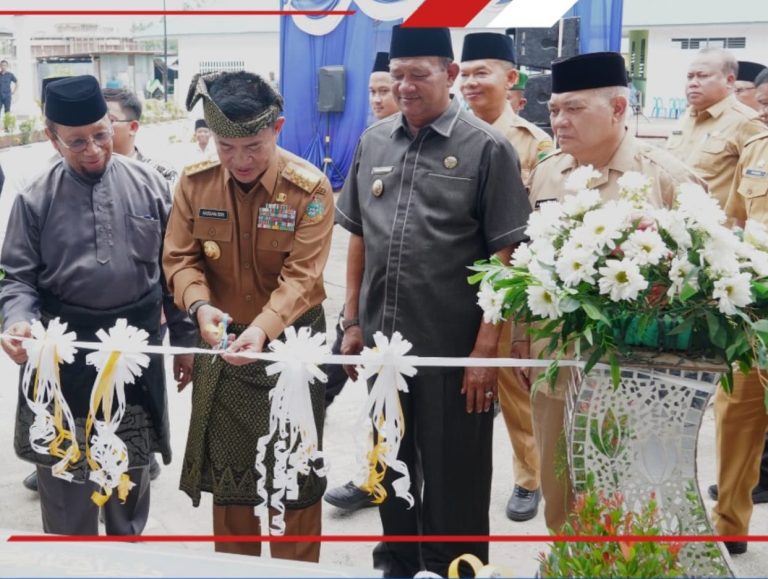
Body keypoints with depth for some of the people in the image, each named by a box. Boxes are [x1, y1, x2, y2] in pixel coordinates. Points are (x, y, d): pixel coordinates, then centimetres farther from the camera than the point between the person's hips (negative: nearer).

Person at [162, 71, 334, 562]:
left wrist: (263, 328, -35)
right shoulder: (195, 183, -6)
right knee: (227, 466, 16)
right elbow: (180, 257, -4)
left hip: (290, 342, -3)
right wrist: (200, 306, -24)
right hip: (222, 340, 3)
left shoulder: (309, 186, -15)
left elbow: (301, 276, -20)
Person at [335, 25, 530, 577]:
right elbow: (358, 236, 12)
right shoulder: (373, 142, 7)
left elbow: (505, 256, -10)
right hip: (382, 342, 5)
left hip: (453, 349, -4)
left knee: (454, 480, 9)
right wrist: (353, 321, 9)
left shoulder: (487, 148, -8)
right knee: (390, 466, 20)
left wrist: (486, 348, -14)